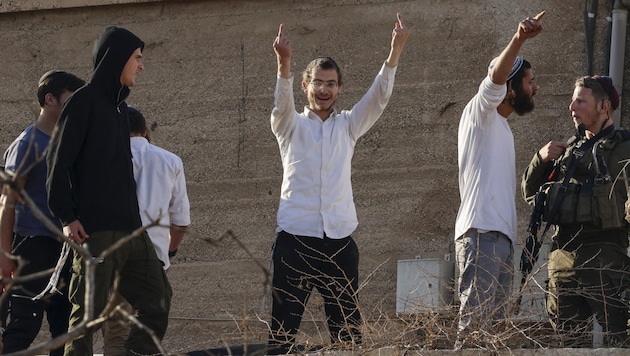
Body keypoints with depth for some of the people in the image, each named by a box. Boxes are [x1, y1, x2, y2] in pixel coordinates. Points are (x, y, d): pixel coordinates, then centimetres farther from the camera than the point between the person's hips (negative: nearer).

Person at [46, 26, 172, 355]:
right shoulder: (84, 101, -6)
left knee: (156, 301, 5)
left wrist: (134, 215, 16)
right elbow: (58, 162, -11)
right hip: (95, 230, -9)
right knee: (89, 311, -7)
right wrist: (67, 216, -17)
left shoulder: (119, 106, 19)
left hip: (130, 227, 9)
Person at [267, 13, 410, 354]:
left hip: (339, 240, 2)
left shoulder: (348, 126, 14)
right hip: (295, 239, -2)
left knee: (347, 327, -1)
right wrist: (284, 63, -33)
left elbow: (378, 97, 1)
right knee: (283, 326, -5)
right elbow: (282, 103, -14)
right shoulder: (291, 126, 7)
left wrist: (395, 50, -13)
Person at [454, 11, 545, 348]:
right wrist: (518, 40, -34)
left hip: (502, 240, 9)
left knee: (493, 328, 3)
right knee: (475, 324, -18)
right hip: (481, 234, -9)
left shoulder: (503, 130, 28)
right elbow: (495, 77, -19)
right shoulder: (481, 113, 2)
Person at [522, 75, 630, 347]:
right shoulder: (570, 149, 22)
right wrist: (541, 159, 9)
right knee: (570, 339, 8)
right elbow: (530, 192, 27)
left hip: (603, 258, -7)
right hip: (563, 255, 7)